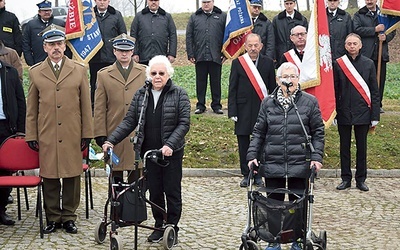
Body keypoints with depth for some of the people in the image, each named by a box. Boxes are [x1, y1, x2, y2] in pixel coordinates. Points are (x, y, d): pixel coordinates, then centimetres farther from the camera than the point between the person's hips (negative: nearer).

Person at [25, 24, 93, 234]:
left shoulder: (79, 70, 7)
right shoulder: (35, 72, 7)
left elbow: (85, 105, 7)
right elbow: (31, 108, 8)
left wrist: (87, 134, 3)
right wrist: (31, 136, 4)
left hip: (72, 136, 0)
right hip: (46, 136, 0)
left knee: (72, 176, 4)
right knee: (49, 177, 4)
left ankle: (68, 217, 17)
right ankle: (52, 218, 16)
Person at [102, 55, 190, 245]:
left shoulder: (179, 95, -4)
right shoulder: (141, 95, 6)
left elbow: (184, 124, -9)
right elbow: (129, 121, 5)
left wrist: (170, 145, -23)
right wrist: (111, 140, -6)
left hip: (172, 153, -3)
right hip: (148, 151, 3)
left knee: (173, 192, 4)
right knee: (154, 191, 11)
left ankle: (172, 228, 17)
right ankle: (159, 226, 25)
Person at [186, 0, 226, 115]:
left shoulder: (222, 16, 6)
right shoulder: (194, 17, 11)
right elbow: (189, 37, 8)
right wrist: (190, 54, 1)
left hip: (216, 57, -1)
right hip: (200, 56, 1)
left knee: (216, 82, 6)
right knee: (200, 82, 6)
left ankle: (216, 105, 14)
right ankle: (200, 105, 14)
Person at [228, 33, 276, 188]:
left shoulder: (268, 63, 4)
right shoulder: (237, 63, 1)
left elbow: (272, 88, 7)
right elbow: (232, 89, 1)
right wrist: (232, 111, -5)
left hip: (262, 109, 0)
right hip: (243, 110, 0)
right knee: (243, 143, 6)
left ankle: (258, 175, 15)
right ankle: (246, 175, 17)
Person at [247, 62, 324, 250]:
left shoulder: (309, 102, 1)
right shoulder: (268, 103, 5)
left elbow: (318, 132, 2)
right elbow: (258, 132, 8)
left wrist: (317, 157, -7)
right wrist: (252, 155, 0)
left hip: (300, 163, -1)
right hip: (272, 163, 1)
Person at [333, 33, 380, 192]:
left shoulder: (368, 64, 2)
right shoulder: (338, 64, 1)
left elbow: (374, 92, 3)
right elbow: (334, 91, 3)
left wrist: (374, 116, -2)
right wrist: (333, 113, -1)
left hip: (362, 113, 0)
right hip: (344, 112, 0)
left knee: (362, 147, 7)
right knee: (344, 147, 7)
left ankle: (361, 180, 17)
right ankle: (346, 179, 17)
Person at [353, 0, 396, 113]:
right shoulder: (358, 15, 7)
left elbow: (393, 30, 18)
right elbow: (357, 29, -10)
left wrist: (386, 37, -4)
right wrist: (375, 30, -12)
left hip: (381, 54, 3)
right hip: (365, 54, -3)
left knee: (380, 80, 5)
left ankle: (378, 105, 13)